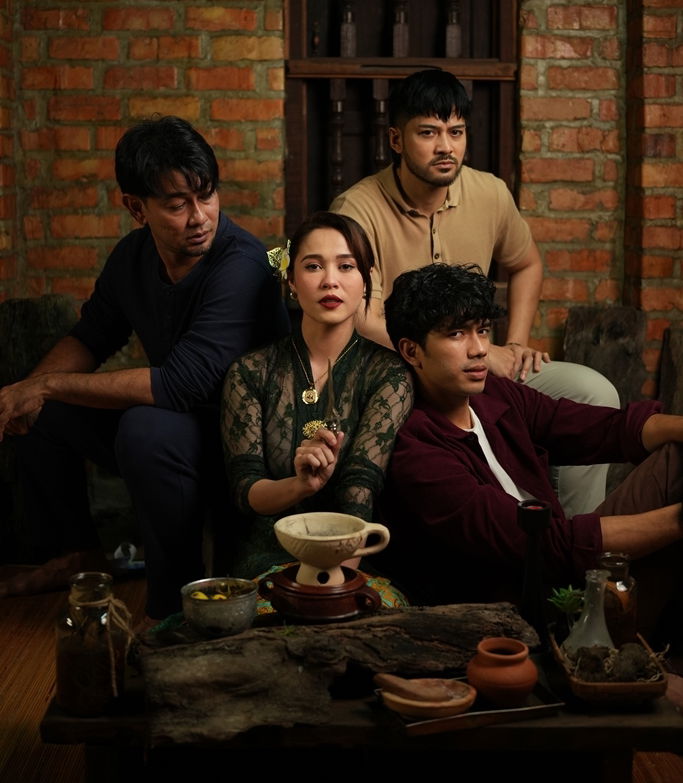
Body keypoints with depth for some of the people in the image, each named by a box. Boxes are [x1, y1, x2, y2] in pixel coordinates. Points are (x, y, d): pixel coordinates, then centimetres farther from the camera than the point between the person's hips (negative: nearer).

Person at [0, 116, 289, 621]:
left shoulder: (241, 265, -28)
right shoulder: (134, 256, -2)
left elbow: (181, 383, -35)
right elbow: (90, 337, 14)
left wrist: (49, 385, -26)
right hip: (171, 412, 8)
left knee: (149, 428, -37)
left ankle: (175, 605, -18)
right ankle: (75, 550, 26)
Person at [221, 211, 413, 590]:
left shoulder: (387, 373, 2)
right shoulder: (249, 373, 6)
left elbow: (360, 487, -11)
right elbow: (245, 490, -2)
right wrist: (300, 486, -24)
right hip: (269, 554, 0)